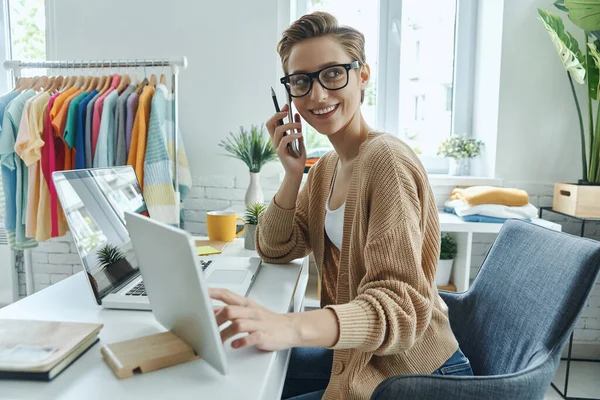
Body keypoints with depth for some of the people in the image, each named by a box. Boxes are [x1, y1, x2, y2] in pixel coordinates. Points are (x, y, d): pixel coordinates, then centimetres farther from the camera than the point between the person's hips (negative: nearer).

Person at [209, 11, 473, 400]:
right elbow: (275, 250, 5)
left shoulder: (387, 160, -23)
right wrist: (293, 173, -10)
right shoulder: (327, 167, 4)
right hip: (360, 353, 7)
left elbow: (401, 306, -32)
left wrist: (291, 327, -48)